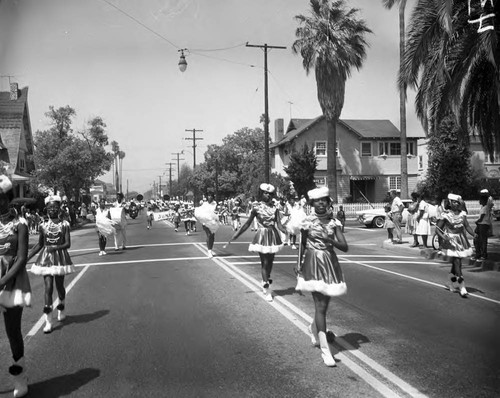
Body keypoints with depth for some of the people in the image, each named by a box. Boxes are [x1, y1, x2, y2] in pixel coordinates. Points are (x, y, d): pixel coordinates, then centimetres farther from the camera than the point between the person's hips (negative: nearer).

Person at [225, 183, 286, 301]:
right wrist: (234, 236, -7)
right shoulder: (257, 207, -7)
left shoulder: (274, 208, 2)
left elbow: (279, 225, -5)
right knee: (264, 262, -2)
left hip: (273, 236, 4)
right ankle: (267, 291, 6)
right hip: (262, 236, -4)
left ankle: (266, 282, 33)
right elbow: (247, 224, -4)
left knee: (270, 262, 12)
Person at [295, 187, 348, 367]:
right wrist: (300, 267, 4)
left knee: (324, 303, 15)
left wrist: (329, 240, -23)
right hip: (314, 264, -4)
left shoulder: (334, 222, 0)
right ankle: (325, 349, -5)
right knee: (320, 305, -9)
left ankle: (314, 328, 47)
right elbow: (302, 246, 3)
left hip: (330, 263, 4)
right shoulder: (308, 222, -6)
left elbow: (344, 246, -7)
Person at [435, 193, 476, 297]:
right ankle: (462, 287, -9)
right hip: (451, 241, -5)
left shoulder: (462, 214, 3)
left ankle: (452, 284, 32)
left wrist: (474, 234, -11)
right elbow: (438, 228, -9)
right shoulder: (445, 215, -10)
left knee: (456, 262, 14)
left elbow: (467, 226, 6)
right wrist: (443, 236, -25)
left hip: (461, 240, 5)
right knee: (457, 261, -13)